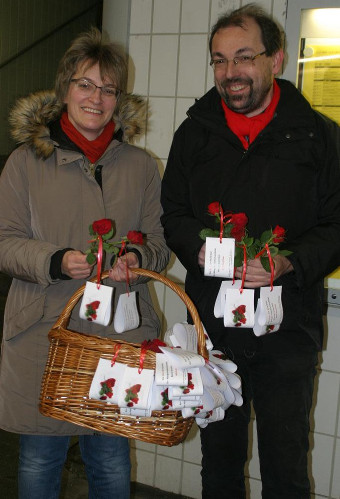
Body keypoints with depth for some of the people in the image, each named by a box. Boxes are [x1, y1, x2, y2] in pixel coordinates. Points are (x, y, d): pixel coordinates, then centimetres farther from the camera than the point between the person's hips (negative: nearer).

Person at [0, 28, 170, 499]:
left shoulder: (140, 165, 10)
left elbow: (159, 242, 11)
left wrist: (137, 259, -12)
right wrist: (57, 262, -17)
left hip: (119, 335, 2)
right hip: (43, 332, -1)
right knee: (39, 459, 8)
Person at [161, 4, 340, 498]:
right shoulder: (194, 133, 7)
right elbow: (173, 212, 11)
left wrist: (288, 263, -21)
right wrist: (198, 248, -10)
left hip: (287, 327, -2)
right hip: (212, 323, 3)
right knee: (219, 456, 18)